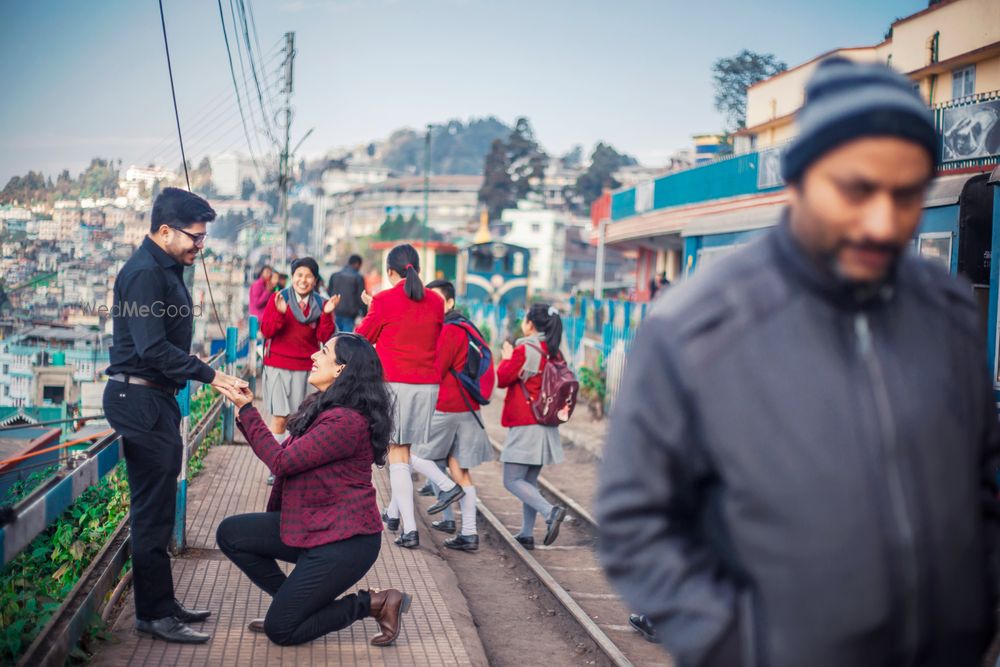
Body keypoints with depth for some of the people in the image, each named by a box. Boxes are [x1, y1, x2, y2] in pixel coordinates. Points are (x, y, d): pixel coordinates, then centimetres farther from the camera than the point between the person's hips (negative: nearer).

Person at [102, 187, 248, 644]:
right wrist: (210, 376, -24)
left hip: (156, 398, 11)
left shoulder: (166, 269, 15)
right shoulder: (144, 273, -17)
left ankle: (161, 604, 23)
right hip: (139, 398, -11)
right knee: (153, 511, -6)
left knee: (158, 506, 15)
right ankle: (154, 614, 1)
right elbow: (153, 348, -25)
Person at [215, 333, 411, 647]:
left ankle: (374, 603, 3)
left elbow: (282, 461, -20)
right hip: (312, 527, 10)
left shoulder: (346, 420, -24)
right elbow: (284, 456, 9)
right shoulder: (322, 407, 9)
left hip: (344, 541, -10)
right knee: (230, 533, 5)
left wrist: (246, 409, -14)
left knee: (280, 630, -5)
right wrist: (246, 410, 4)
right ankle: (291, 601, 14)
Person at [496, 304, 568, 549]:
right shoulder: (554, 353, 9)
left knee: (512, 480, -5)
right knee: (529, 480, 14)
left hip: (525, 426, -8)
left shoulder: (524, 350, -14)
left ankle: (550, 511, -23)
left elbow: (502, 378, -9)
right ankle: (526, 534, 13)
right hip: (546, 425, 8)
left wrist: (506, 357, 10)